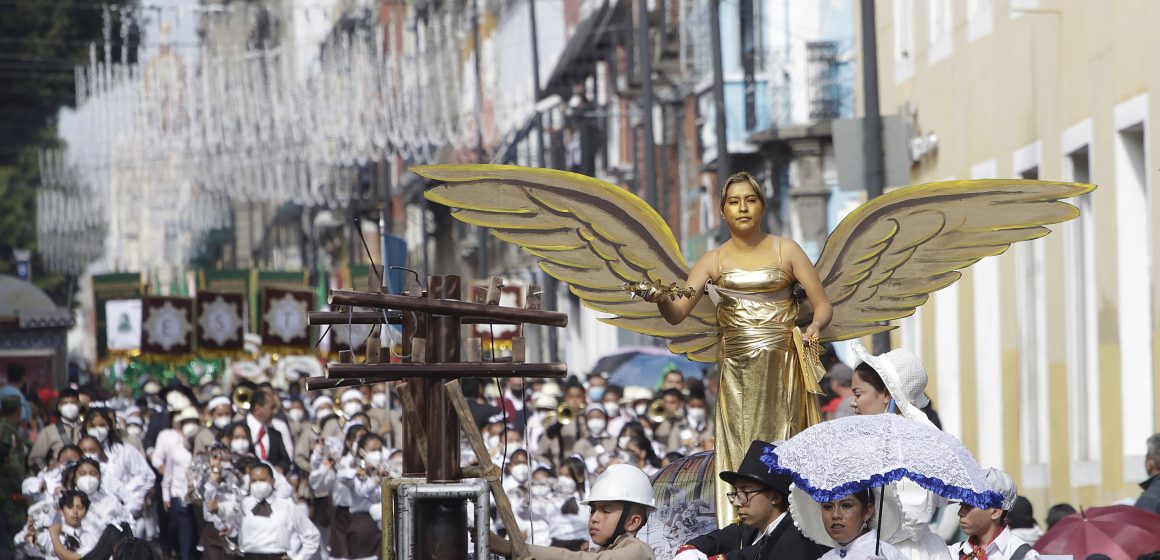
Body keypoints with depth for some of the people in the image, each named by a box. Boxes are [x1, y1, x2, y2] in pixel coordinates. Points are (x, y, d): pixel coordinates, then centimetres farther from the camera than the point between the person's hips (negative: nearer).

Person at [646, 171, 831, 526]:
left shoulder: (786, 251, 5)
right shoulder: (714, 261, 7)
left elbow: (822, 305, 4)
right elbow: (677, 314, -2)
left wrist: (815, 325, -18)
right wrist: (662, 300, -25)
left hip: (783, 367, -1)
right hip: (737, 371, 1)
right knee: (742, 456, -2)